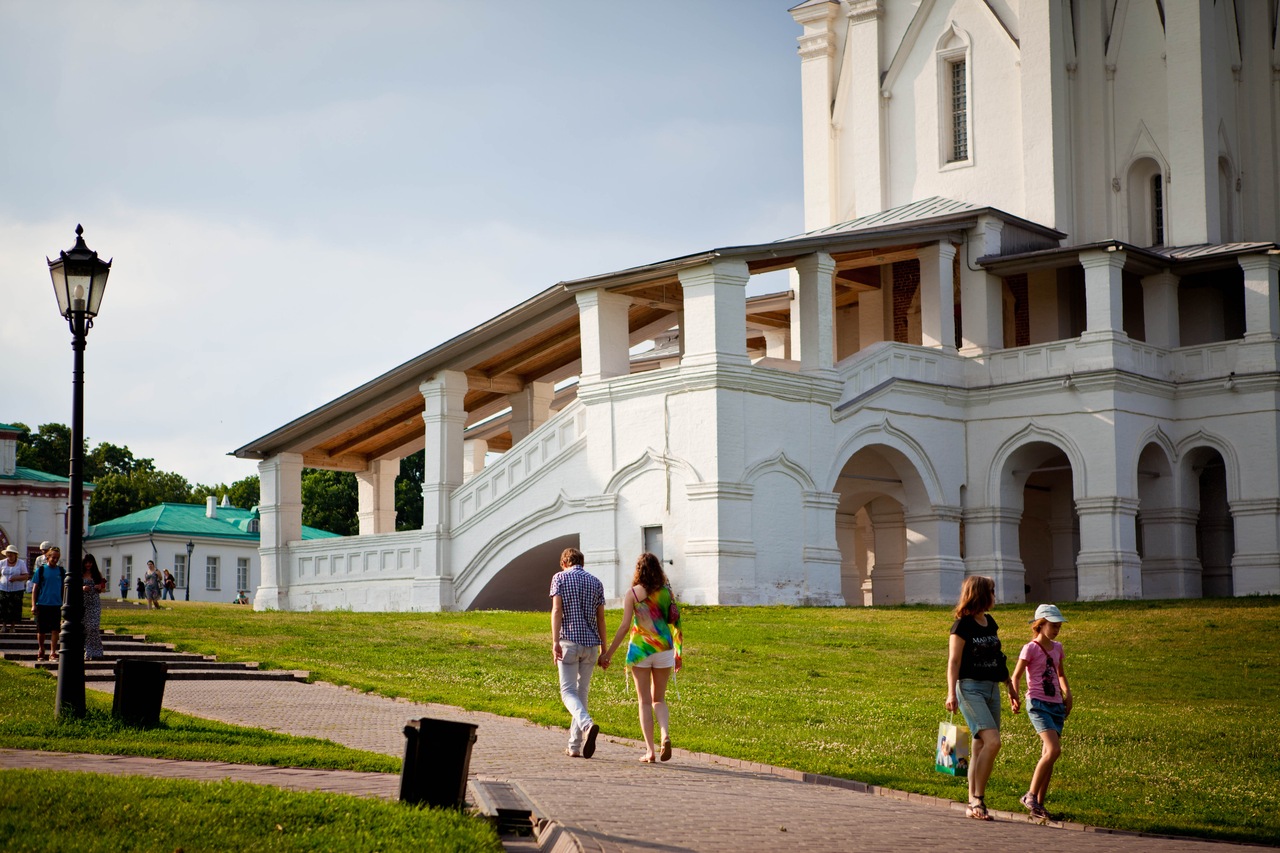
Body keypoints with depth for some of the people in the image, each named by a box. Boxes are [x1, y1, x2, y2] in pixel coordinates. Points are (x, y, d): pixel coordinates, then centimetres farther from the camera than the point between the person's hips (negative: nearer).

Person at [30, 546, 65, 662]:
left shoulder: (62, 571, 7)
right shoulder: (41, 570, 2)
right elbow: (35, 588, 3)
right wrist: (33, 605, -3)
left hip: (57, 605, 1)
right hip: (42, 604, -1)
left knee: (55, 630, -3)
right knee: (41, 630, 6)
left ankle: (53, 652, 1)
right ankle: (41, 651, 23)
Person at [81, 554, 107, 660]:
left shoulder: (97, 574, 11)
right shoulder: (79, 575, 7)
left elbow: (104, 590, 16)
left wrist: (100, 588, -6)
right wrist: (82, 589, -12)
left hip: (95, 603, 0)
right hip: (83, 603, 0)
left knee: (94, 627, -9)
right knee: (84, 628, -3)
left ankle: (96, 653, -7)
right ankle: (86, 652, 2)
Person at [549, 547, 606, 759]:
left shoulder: (560, 578, 2)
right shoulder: (596, 582, 11)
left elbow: (557, 610, -9)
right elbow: (601, 618, 10)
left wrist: (555, 642, -14)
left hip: (569, 640, -4)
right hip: (591, 643, 4)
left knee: (568, 691, -2)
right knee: (582, 691, 10)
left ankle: (587, 724, -31)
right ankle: (575, 746, 10)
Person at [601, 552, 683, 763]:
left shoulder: (633, 593, -4)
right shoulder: (666, 592, 4)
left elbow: (625, 626, -7)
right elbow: (675, 622, 5)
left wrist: (609, 653, -2)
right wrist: (678, 652, 15)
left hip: (640, 649, -3)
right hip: (664, 649, 3)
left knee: (645, 701, 6)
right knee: (659, 699, 15)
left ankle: (650, 750, 1)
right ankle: (666, 735, -10)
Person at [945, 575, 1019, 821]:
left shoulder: (990, 623, 15)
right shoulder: (962, 625, -7)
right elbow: (954, 662, -10)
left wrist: (1011, 688, 25)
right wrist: (951, 693, -20)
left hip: (992, 689, 7)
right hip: (970, 687, -7)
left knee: (981, 748, 5)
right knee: (992, 741, -19)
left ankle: (973, 804, 9)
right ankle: (977, 800, -13)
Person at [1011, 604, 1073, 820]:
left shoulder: (1057, 648, 13)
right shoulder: (1030, 649, -6)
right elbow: (1016, 676, -5)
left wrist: (1067, 695, 14)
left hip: (1056, 705, 7)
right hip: (1038, 704, -7)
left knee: (1048, 755, 4)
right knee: (1054, 749, -21)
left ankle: (1039, 804, 10)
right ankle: (1031, 796, -12)